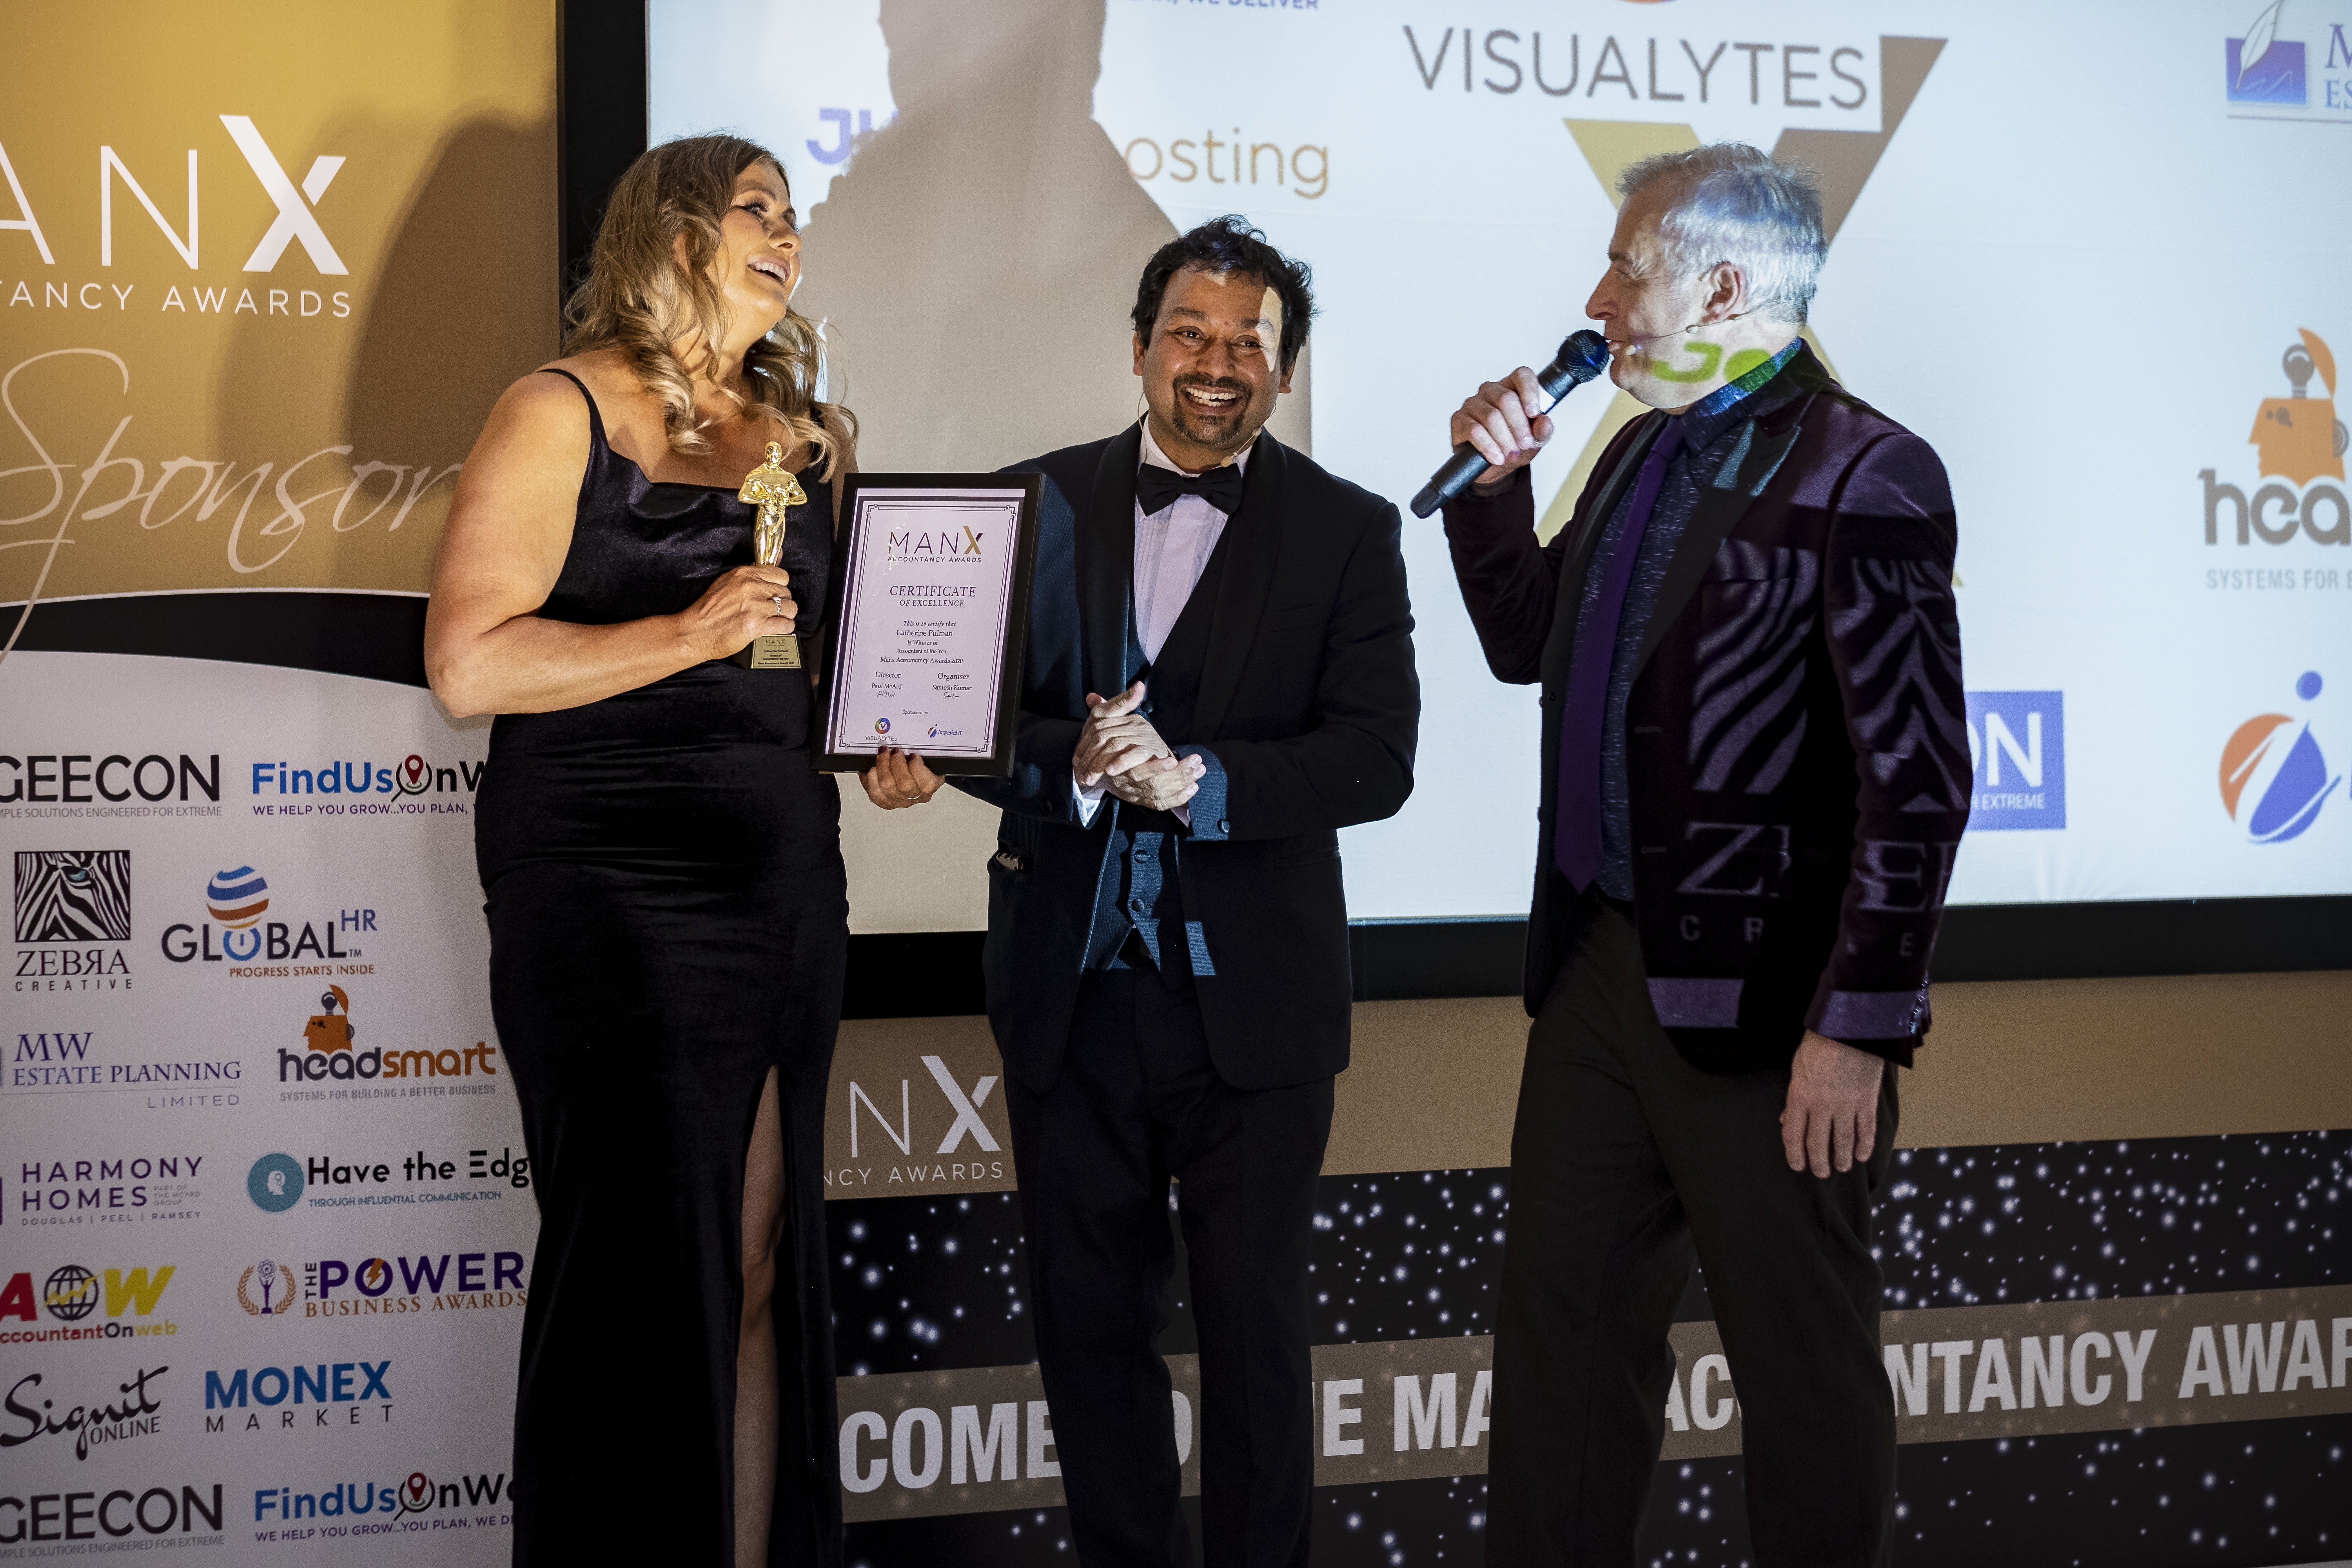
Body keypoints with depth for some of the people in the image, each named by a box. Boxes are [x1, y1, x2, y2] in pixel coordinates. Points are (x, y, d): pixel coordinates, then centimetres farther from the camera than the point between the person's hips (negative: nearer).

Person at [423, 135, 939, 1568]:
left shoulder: (817, 439, 16)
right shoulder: (564, 414, -3)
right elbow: (469, 661, -10)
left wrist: (891, 740, 8)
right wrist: (688, 637, -17)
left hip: (788, 883, 6)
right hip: (612, 891, -6)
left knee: (763, 1260, 8)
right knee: (644, 1264, -4)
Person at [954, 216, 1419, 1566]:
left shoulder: (1347, 532, 0)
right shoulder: (1041, 503, 5)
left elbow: (1375, 759, -10)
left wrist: (1196, 781, -23)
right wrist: (1075, 761, -20)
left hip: (1250, 998, -2)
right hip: (1071, 988, 2)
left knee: (1256, 1327, 7)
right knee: (1088, 1316, 12)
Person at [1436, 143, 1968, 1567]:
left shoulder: (1858, 477, -15)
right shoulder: (1642, 454, 12)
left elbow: (1917, 783, -18)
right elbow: (1529, 647, 24)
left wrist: (1859, 1030, -19)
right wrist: (1497, 482, 9)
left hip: (1763, 1008, -8)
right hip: (1601, 967, 8)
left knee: (1804, 1368, 8)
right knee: (1561, 1334, 15)